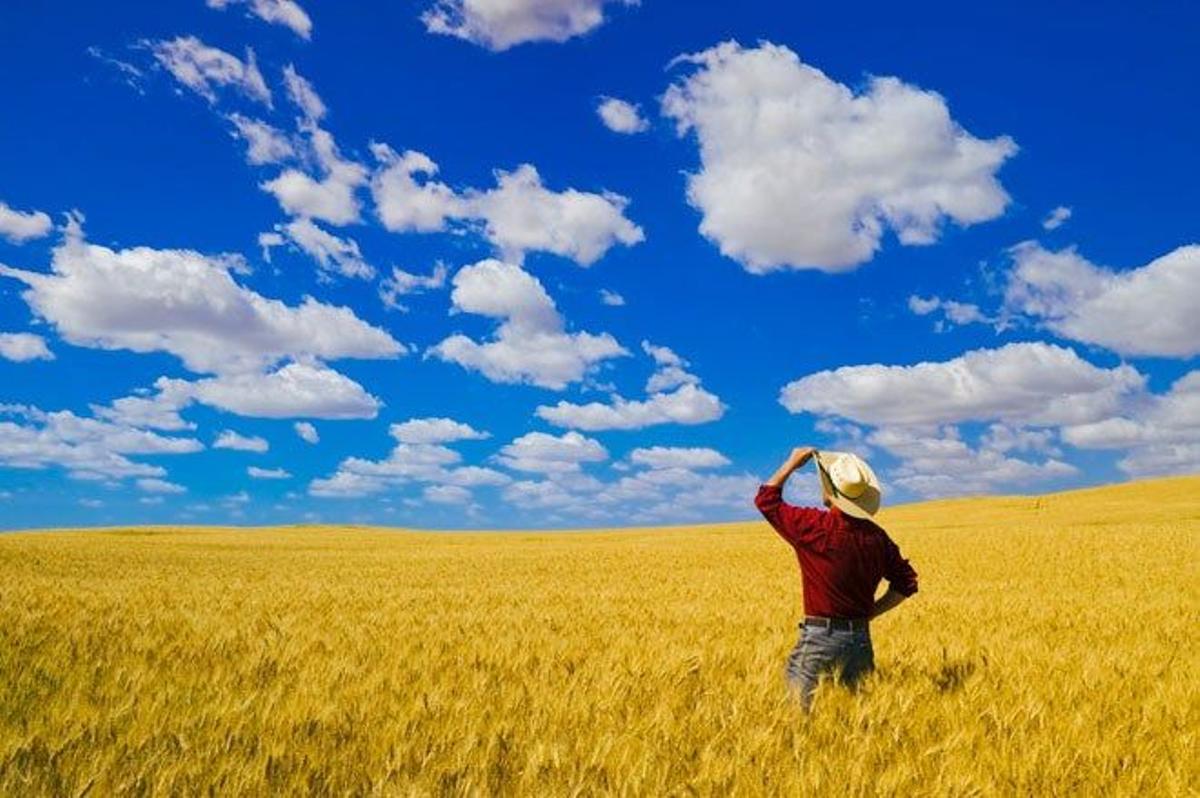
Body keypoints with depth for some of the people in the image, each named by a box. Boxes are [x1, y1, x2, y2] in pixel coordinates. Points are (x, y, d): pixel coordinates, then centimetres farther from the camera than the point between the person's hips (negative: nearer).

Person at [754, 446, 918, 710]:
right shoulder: (876, 535, 2)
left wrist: (791, 463, 6)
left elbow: (765, 499, -2)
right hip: (860, 637, 5)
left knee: (803, 706, 3)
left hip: (820, 636, -5)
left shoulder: (814, 525, -14)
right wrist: (870, 612, 13)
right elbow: (907, 582, 9)